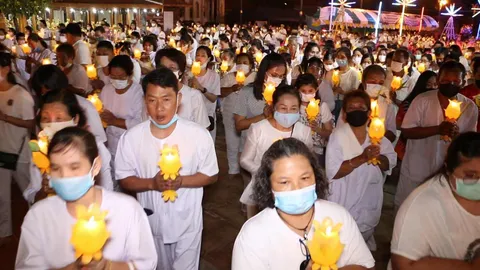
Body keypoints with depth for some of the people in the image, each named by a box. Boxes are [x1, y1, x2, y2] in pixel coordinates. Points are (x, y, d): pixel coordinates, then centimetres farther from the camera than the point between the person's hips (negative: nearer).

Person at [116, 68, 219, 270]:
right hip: (151, 223, 2)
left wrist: (181, 180, -25)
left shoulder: (199, 135, -17)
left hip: (187, 223, -2)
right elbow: (124, 179, -5)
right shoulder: (131, 138, -13)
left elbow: (211, 175, -8)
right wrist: (152, 183, -25)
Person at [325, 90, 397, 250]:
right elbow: (332, 172, -24)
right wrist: (362, 158, -34)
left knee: (364, 244, 26)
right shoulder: (338, 136, -17)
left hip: (369, 206, 5)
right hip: (344, 206, -5)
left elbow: (390, 163, 0)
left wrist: (378, 158, -22)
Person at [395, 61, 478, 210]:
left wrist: (457, 135, -21)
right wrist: (437, 129, -27)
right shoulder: (422, 100, -12)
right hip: (416, 170, -2)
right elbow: (406, 132, -15)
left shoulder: (470, 107, -3)